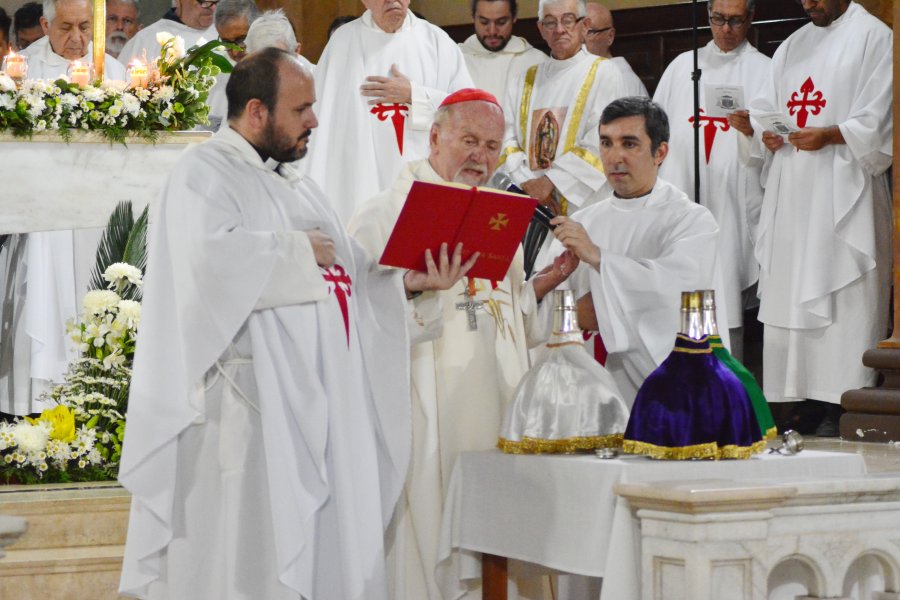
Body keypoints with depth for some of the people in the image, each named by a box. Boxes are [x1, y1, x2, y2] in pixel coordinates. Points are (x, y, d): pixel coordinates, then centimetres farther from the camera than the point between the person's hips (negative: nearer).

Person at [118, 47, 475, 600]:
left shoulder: (296, 186, 23)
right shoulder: (205, 173, -4)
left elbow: (350, 280, 19)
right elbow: (212, 257, -24)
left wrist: (407, 282, 2)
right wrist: (298, 250, -12)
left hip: (321, 404, 8)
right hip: (253, 406, -8)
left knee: (326, 549, 6)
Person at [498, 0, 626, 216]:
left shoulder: (603, 73, 1)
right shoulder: (526, 82, 15)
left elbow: (599, 142, -9)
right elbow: (507, 138, 6)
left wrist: (550, 181, -14)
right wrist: (528, 184, -11)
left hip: (581, 201, -3)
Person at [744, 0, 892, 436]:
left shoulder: (873, 37, 1)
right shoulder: (793, 45, 20)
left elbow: (876, 121, -7)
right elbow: (765, 106, 19)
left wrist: (830, 135, -21)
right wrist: (766, 133, -3)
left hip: (843, 192, -6)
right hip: (789, 192, 6)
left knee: (841, 297, -9)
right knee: (785, 295, 2)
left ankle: (839, 406, -10)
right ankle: (791, 398, 5)